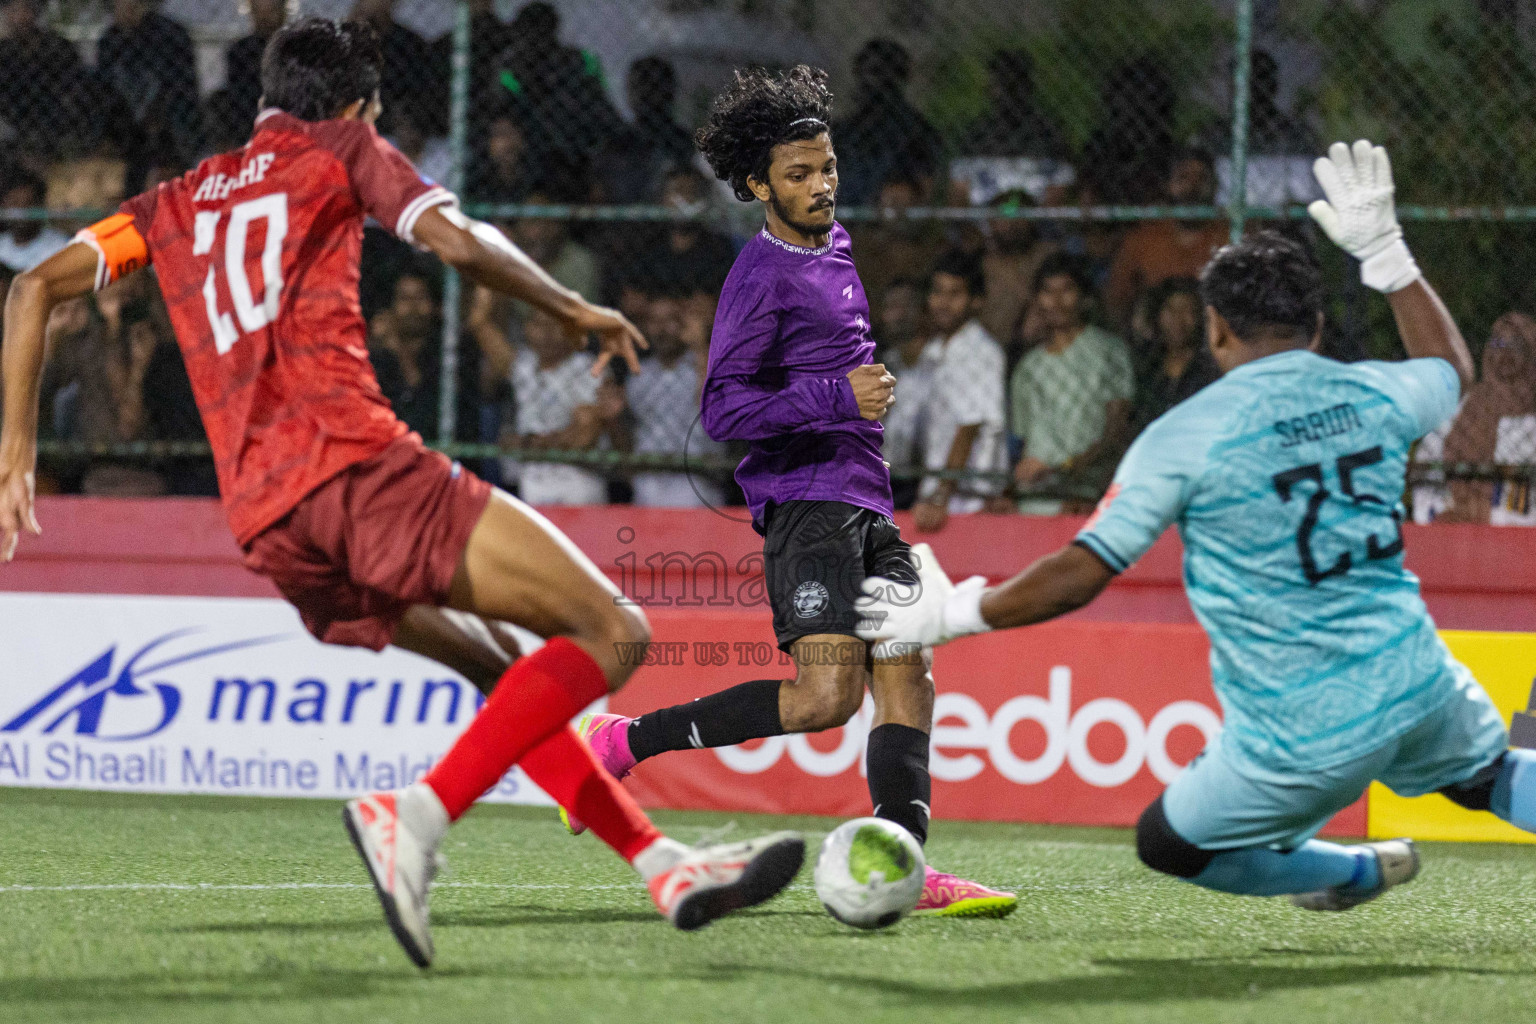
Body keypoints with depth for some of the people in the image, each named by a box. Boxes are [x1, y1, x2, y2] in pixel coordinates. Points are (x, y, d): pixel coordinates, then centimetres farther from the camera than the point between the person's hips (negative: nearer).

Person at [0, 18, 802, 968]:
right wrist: (577, 310, 14)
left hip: (263, 526, 7)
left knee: (499, 664, 22)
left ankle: (665, 865, 13)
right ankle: (420, 814, -26)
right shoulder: (342, 151, 14)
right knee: (610, 630, -10)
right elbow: (458, 241, -1)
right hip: (352, 459, -7)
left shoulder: (175, 204, 28)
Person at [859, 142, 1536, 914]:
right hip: (1419, 689, 4)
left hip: (1305, 739, -4)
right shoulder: (1370, 395, 4)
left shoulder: (1184, 437, -9)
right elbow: (1451, 369, 30)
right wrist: (1384, 250, 34)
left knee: (1169, 845, 17)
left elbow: (1080, 574, -9)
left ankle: (1360, 872, 22)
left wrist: (952, 613, 3)